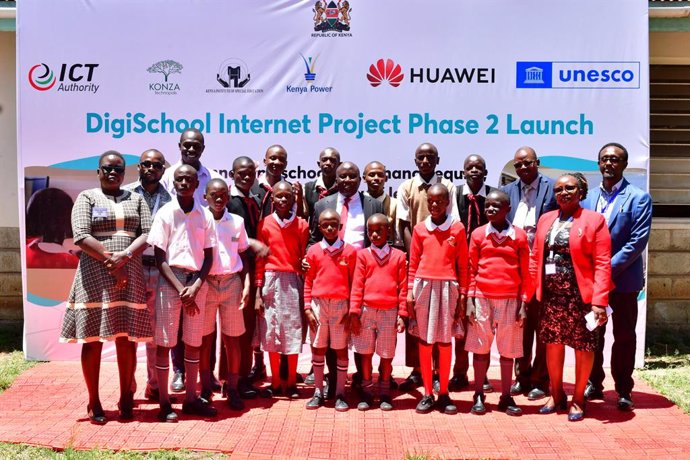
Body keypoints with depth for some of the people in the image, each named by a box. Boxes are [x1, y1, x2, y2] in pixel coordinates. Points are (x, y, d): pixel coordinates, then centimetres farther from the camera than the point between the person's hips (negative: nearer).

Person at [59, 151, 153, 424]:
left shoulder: (136, 199, 14)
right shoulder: (87, 198, 6)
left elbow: (147, 234, 2)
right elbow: (81, 237, -8)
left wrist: (124, 256, -14)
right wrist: (110, 259, -14)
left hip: (129, 276, 2)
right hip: (94, 276, -2)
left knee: (127, 340, 3)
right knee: (92, 340, 2)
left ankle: (126, 400, 16)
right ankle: (94, 403, 14)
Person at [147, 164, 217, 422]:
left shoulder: (205, 216, 6)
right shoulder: (165, 213, -1)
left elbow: (209, 256, 6)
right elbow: (159, 257, -5)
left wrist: (195, 286, -8)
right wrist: (180, 289, -12)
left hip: (197, 281, 3)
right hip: (170, 281, -3)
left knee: (194, 341, 8)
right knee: (164, 341, -1)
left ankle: (191, 398, 19)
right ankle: (164, 403, 9)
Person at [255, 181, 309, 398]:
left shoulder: (301, 225, 2)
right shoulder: (265, 224, 2)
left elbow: (305, 259, 4)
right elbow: (259, 260, 2)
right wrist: (258, 292, -2)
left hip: (293, 282, 0)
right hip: (270, 281, 0)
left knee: (293, 332, 5)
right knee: (270, 333, 6)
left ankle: (291, 383, 18)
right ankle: (275, 382, 18)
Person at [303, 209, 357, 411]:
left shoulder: (349, 251, 0)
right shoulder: (313, 251, 4)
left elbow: (354, 282, 1)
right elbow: (308, 282, 6)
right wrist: (307, 308, 0)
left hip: (341, 305, -1)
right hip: (319, 304, 1)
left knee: (341, 348, 5)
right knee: (318, 348, 8)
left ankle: (340, 393, 15)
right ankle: (318, 392, 20)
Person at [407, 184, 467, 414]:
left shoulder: (457, 228, 2)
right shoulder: (420, 228, 6)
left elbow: (462, 264, 4)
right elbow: (413, 263, 8)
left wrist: (462, 293, 2)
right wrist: (410, 290, 3)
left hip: (448, 287, -1)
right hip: (423, 285, 1)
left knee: (445, 340, 6)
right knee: (424, 339, 5)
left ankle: (444, 393, 17)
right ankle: (427, 394, 15)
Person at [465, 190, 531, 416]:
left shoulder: (519, 236, 3)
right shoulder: (478, 234, 4)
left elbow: (525, 273, 5)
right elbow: (471, 269, 5)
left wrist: (522, 303, 0)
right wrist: (470, 300, -1)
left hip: (510, 299, 0)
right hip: (482, 298, 0)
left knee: (508, 350, 7)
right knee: (480, 348, 6)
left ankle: (506, 397, 18)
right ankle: (478, 396, 16)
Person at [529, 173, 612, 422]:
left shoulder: (594, 220, -3)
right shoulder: (546, 219, 11)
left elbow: (602, 264, -9)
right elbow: (535, 259, 10)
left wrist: (599, 301, -17)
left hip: (580, 295, -4)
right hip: (551, 295, 4)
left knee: (583, 347, 5)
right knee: (552, 343, 11)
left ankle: (578, 399, 24)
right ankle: (556, 395, 29)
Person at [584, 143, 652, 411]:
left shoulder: (639, 198, -4)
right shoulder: (587, 198, 8)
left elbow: (638, 241, -12)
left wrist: (609, 268, -17)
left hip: (623, 280, -3)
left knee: (624, 337, 6)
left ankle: (623, 391, 18)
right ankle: (594, 384, 24)